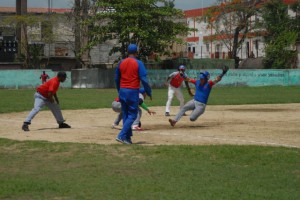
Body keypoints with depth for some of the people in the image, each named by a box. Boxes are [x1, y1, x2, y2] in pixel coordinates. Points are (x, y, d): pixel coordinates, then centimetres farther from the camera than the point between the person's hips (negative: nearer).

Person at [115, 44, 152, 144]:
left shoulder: (121, 63, 6)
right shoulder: (138, 63, -8)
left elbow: (116, 79, 13)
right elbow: (144, 80, -12)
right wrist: (149, 92, -2)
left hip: (122, 91, 5)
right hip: (133, 91, -5)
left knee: (125, 114, 13)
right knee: (132, 115, 0)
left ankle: (128, 138, 15)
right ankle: (121, 135, -14)